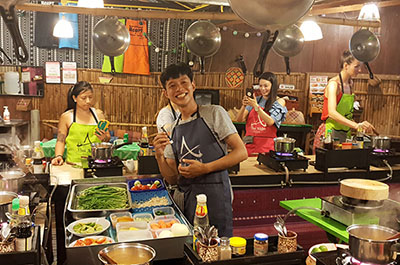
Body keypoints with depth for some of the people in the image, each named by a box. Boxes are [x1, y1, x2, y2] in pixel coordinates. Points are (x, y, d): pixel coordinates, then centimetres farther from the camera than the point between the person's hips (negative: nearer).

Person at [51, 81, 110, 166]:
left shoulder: (99, 114, 11)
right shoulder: (66, 117, 6)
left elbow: (108, 138, 18)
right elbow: (60, 140, 7)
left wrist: (104, 138, -4)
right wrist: (58, 156, -10)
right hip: (74, 163, -1)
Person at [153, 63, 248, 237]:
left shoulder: (214, 113, 0)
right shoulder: (173, 130, 14)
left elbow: (241, 152, -6)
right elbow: (173, 179, 12)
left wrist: (205, 168, -14)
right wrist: (160, 156, -5)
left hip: (214, 194, -4)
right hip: (185, 199, 5)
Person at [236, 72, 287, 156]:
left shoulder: (279, 101, 2)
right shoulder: (255, 100, 11)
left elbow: (270, 122, -13)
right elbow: (239, 119, 4)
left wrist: (256, 106, -20)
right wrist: (243, 105, -14)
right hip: (249, 143, 3)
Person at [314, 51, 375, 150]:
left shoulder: (350, 83, 9)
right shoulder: (334, 83, -15)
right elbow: (332, 113, -29)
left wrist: (360, 127, 5)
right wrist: (356, 125, -36)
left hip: (345, 134, 7)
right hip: (330, 133, -7)